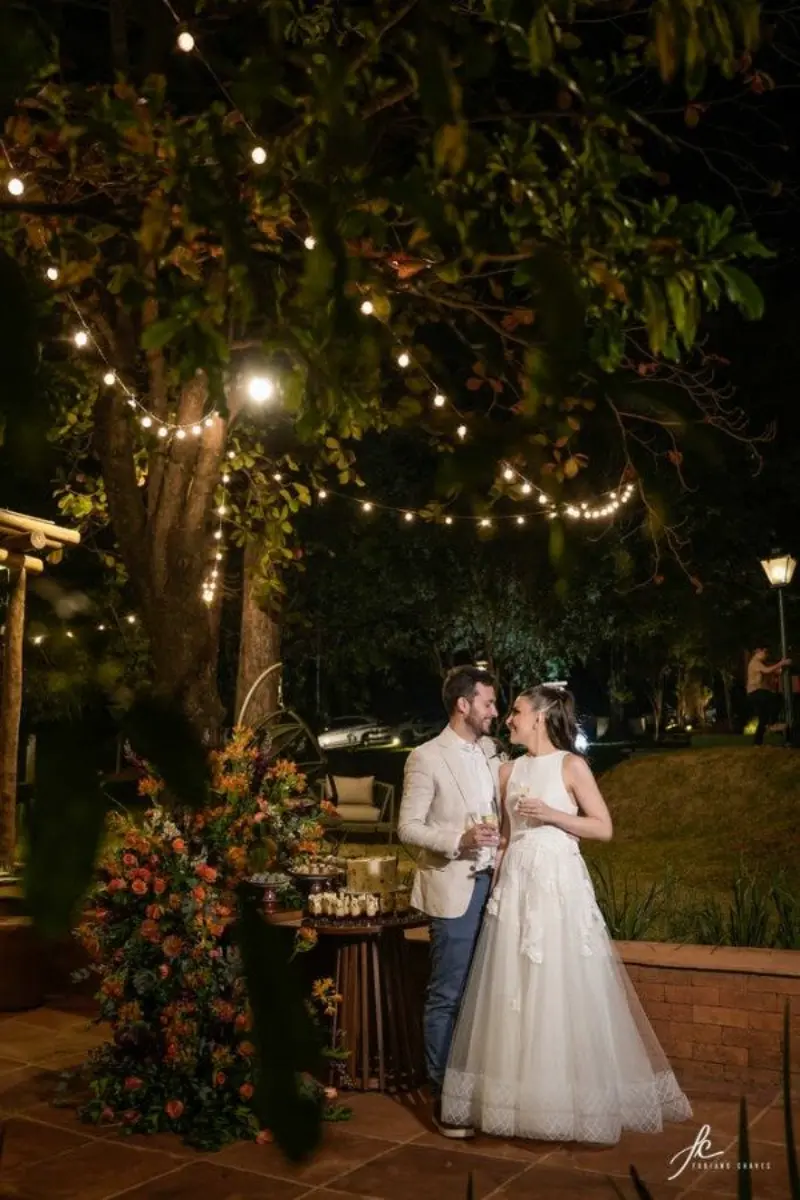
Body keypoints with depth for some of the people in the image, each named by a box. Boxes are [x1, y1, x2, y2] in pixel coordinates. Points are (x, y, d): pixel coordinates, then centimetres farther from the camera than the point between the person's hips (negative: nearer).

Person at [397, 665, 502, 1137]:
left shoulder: (492, 752, 11)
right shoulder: (427, 757, -8)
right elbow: (408, 827, -11)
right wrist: (459, 840, -23)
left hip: (493, 883, 6)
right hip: (454, 888, -6)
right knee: (448, 996, 2)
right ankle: (443, 1095, 14)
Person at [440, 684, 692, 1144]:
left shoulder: (571, 765, -4)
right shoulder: (509, 771, 10)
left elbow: (604, 828, -5)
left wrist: (550, 814, -15)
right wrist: (496, 883, 9)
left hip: (560, 882, -5)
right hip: (516, 883, 5)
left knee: (566, 990, -1)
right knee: (515, 991, 6)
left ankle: (577, 1094, 15)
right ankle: (523, 1095, 19)